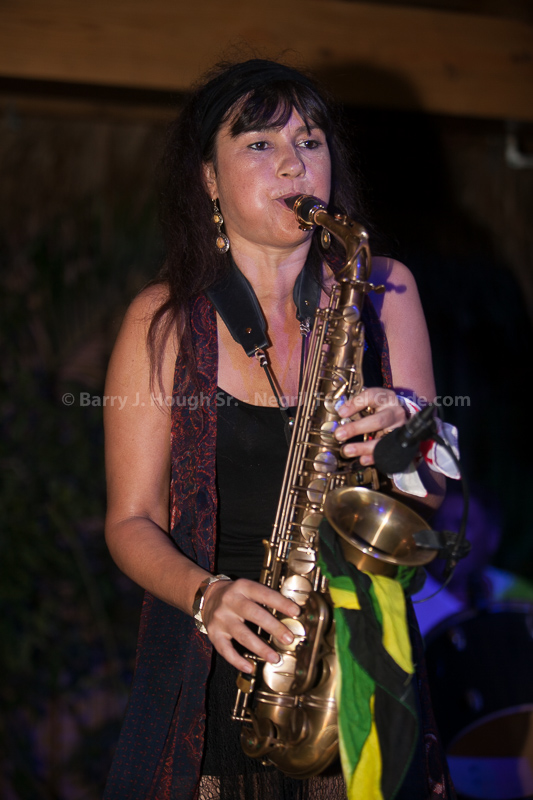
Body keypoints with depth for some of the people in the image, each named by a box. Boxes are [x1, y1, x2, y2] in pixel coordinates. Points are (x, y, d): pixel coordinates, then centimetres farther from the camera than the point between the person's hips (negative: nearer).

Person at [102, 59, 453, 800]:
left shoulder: (382, 292, 3)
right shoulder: (165, 319, -2)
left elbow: (431, 490, 6)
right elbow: (133, 520, -1)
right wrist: (205, 594, -20)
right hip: (211, 669, -1)